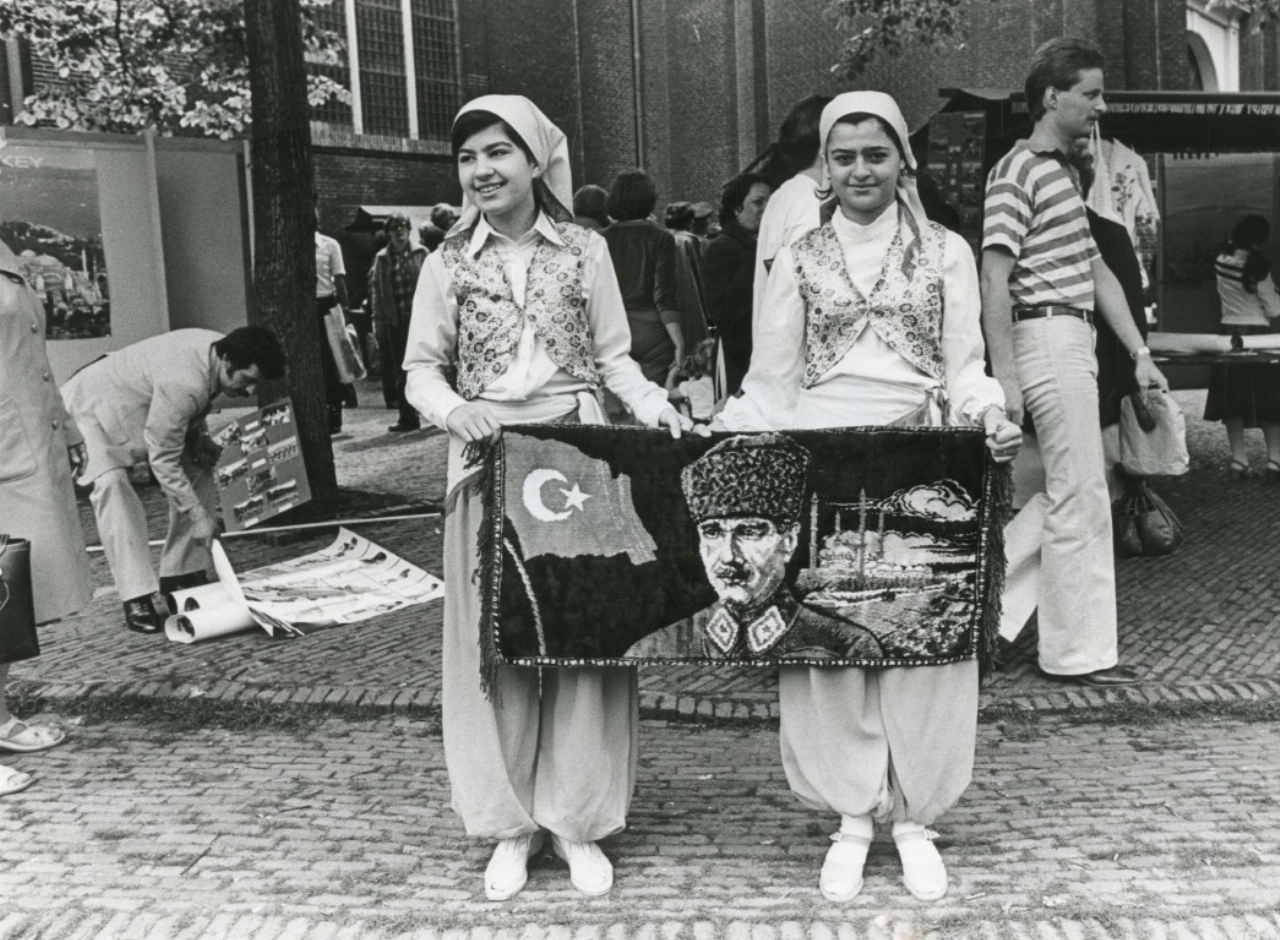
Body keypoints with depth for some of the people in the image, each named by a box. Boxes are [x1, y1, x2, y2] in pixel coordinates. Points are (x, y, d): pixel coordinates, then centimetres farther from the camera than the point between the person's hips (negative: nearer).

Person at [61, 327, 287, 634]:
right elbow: (162, 459, -33)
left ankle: (180, 574, 9)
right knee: (111, 486, -26)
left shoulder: (220, 349, -14)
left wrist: (199, 434, -7)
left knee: (198, 469, 1)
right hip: (95, 405, -9)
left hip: (144, 405, 9)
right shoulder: (184, 383, -41)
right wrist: (198, 516, -29)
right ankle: (137, 599, -25)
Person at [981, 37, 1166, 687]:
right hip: (1046, 338, -10)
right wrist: (1005, 380, -22)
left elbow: (1096, 270, 20)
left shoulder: (1065, 171, 19)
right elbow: (994, 280, -17)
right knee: (1082, 500, -3)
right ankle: (1078, 653, 8)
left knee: (1067, 491, 13)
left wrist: (1140, 354, 16)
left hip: (1074, 344, 10)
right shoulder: (1018, 172, -10)